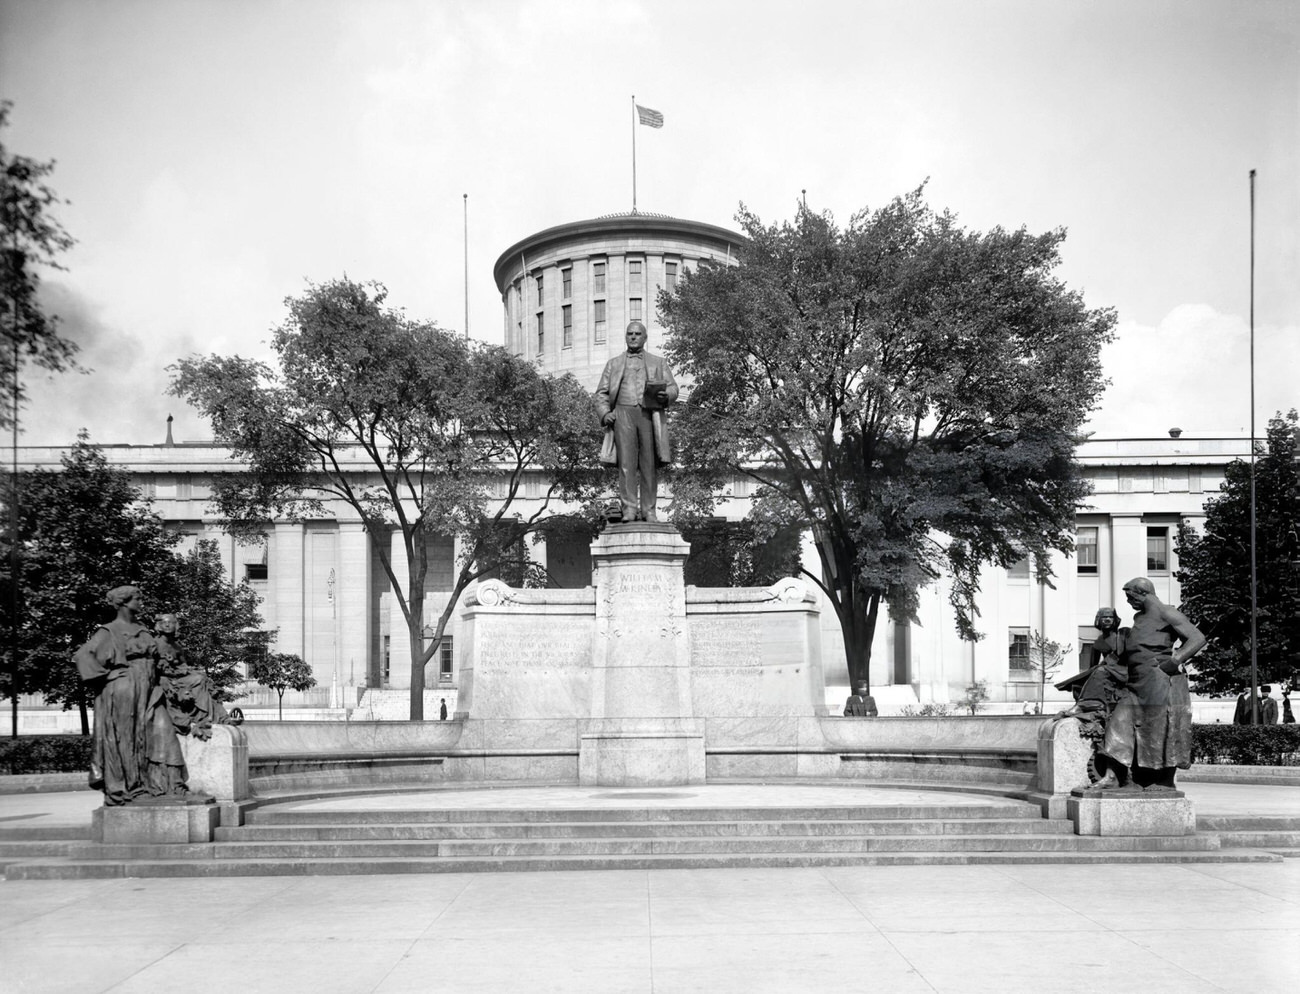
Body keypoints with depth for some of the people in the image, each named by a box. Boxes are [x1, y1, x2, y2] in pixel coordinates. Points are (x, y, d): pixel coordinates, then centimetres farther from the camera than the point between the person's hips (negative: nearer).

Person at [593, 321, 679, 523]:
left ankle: (649, 510, -3)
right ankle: (629, 509, -11)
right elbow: (601, 393, 17)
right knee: (626, 463, -10)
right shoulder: (613, 364, 23)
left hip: (650, 414, 0)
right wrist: (604, 413, -2)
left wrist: (666, 395, -11)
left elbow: (672, 387, 13)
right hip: (624, 414, 0)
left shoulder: (658, 362, 22)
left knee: (649, 464, -5)